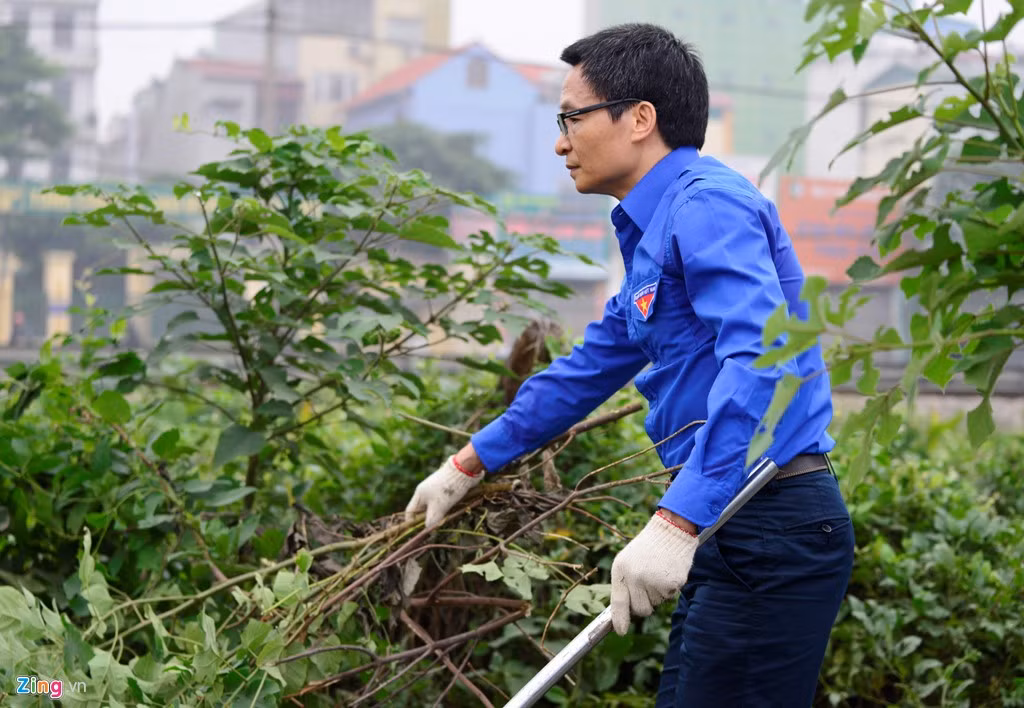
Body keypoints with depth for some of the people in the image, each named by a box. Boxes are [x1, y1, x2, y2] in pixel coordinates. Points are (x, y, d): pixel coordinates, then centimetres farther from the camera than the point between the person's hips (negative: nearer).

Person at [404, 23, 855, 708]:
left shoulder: (706, 203, -13)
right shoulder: (655, 230, 20)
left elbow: (761, 359, -28)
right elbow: (591, 366, 29)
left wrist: (676, 522, -34)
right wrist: (470, 465, 33)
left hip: (773, 531, -10)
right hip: (731, 524, 10)